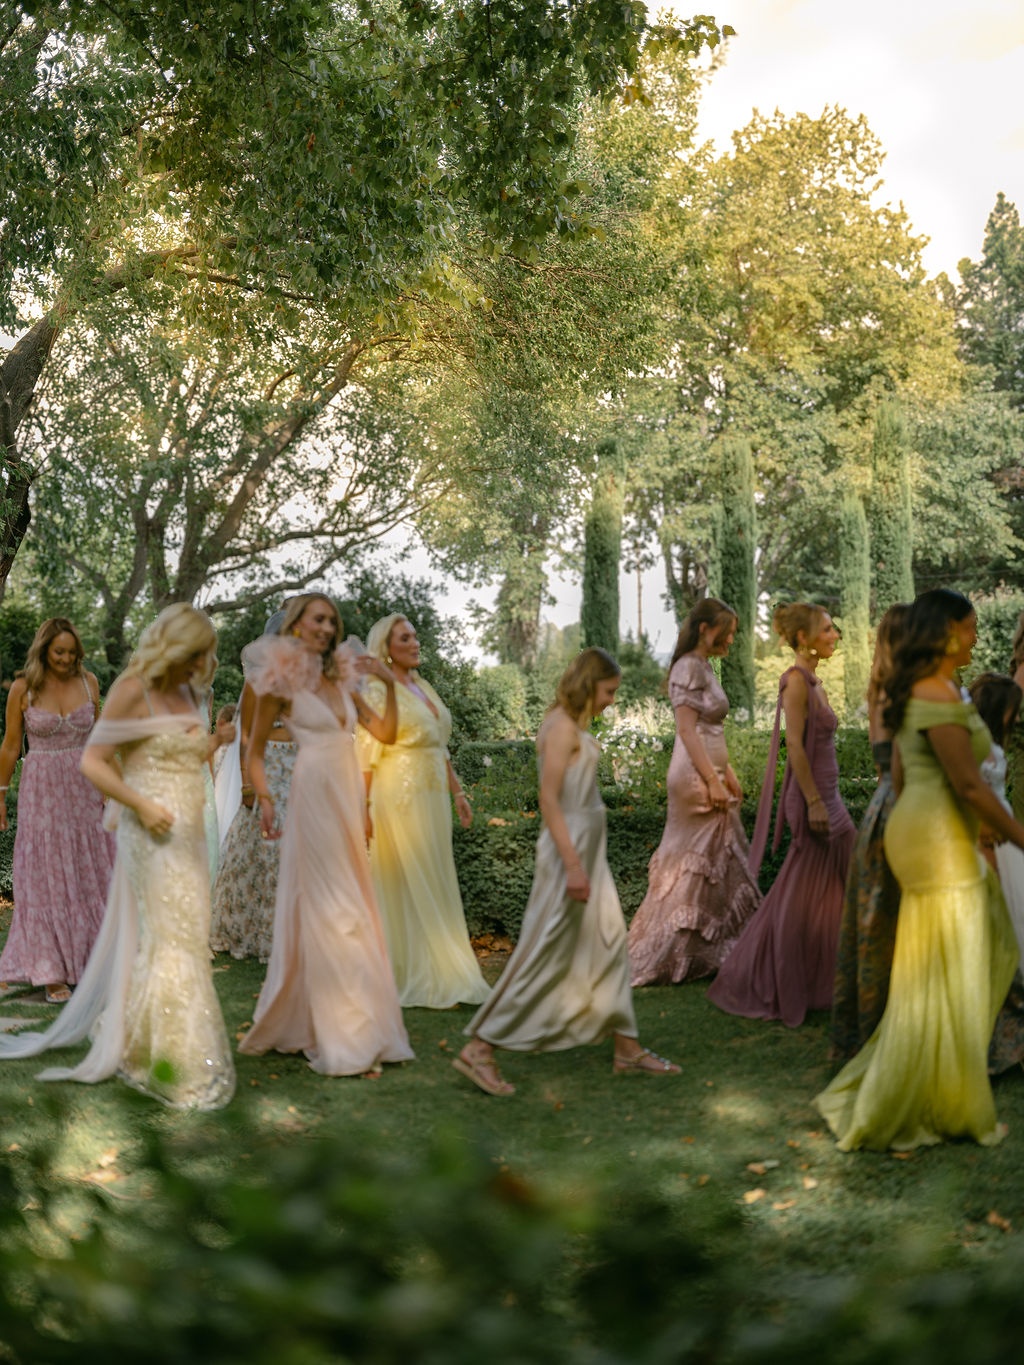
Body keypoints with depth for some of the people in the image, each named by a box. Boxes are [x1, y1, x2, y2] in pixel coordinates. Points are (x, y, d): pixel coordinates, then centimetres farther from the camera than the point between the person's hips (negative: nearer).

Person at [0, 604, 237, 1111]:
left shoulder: (189, 692, 12)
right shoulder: (133, 690, -10)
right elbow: (93, 761, -12)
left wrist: (216, 740, 1)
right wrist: (141, 805, -21)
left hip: (188, 831, 7)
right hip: (152, 832, -7)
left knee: (152, 938, 15)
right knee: (172, 937, -5)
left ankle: (131, 1041, 30)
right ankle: (169, 1061, 4)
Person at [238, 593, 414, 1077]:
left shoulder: (342, 679, 13)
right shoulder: (283, 680, -4)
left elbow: (386, 733, 13)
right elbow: (256, 750, -1)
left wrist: (390, 687, 2)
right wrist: (264, 798, -14)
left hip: (349, 797, 7)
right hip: (313, 796, -7)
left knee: (353, 906, 10)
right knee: (327, 908, -4)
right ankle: (342, 1038, 4)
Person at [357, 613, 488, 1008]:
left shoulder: (423, 687, 15)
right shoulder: (379, 692, -8)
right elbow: (366, 754, -14)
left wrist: (457, 791, 17)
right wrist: (362, 808, -20)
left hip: (432, 798, 8)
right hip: (400, 798, -8)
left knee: (435, 885, 10)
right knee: (406, 887, -2)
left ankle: (436, 975, 18)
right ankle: (412, 979, 5)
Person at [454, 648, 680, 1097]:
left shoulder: (571, 725, 11)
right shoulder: (563, 728, -17)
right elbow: (548, 798, -22)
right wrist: (571, 865, -24)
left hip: (587, 848, 10)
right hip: (570, 847, -10)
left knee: (609, 943, 15)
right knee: (547, 954, -5)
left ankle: (627, 1048, 25)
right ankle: (479, 1048, 2)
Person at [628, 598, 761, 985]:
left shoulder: (705, 667, 17)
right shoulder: (688, 667, -13)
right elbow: (687, 728, -20)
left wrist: (727, 773, 21)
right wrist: (711, 781, -23)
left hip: (709, 773, 10)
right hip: (696, 777, -10)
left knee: (721, 862, 12)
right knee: (696, 866, -4)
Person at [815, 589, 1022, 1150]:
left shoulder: (916, 691, 13)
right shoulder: (939, 695, -19)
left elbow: (899, 774, 18)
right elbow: (969, 785, -20)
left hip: (920, 829, 10)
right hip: (940, 839, -10)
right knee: (939, 980, -1)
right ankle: (889, 1115, 9)